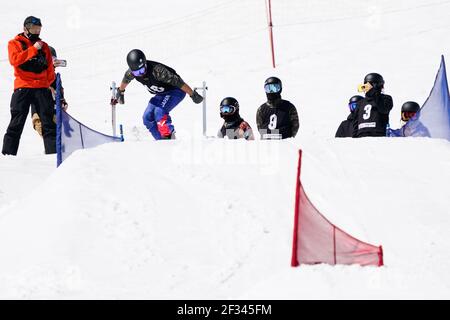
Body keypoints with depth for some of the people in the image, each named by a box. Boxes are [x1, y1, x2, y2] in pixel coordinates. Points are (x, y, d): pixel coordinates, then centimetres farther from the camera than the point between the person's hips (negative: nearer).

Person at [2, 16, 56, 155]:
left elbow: (49, 68, 20)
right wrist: (33, 49, -11)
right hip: (23, 87, -3)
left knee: (48, 122, -3)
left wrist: (52, 83, 9)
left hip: (42, 88, 3)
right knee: (16, 123, -5)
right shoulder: (15, 43, 8)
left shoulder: (43, 46, 19)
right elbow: (14, 59, -11)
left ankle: (53, 151, -5)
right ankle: (8, 153, -4)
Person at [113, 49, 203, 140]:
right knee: (147, 117, -4)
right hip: (161, 94, 8)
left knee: (160, 111, -29)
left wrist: (193, 95, -28)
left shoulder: (156, 70, -38)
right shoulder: (131, 72, -17)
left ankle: (169, 137, -24)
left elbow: (178, 82, -33)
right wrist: (120, 92, 27)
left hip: (176, 91, -8)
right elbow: (125, 80, 9)